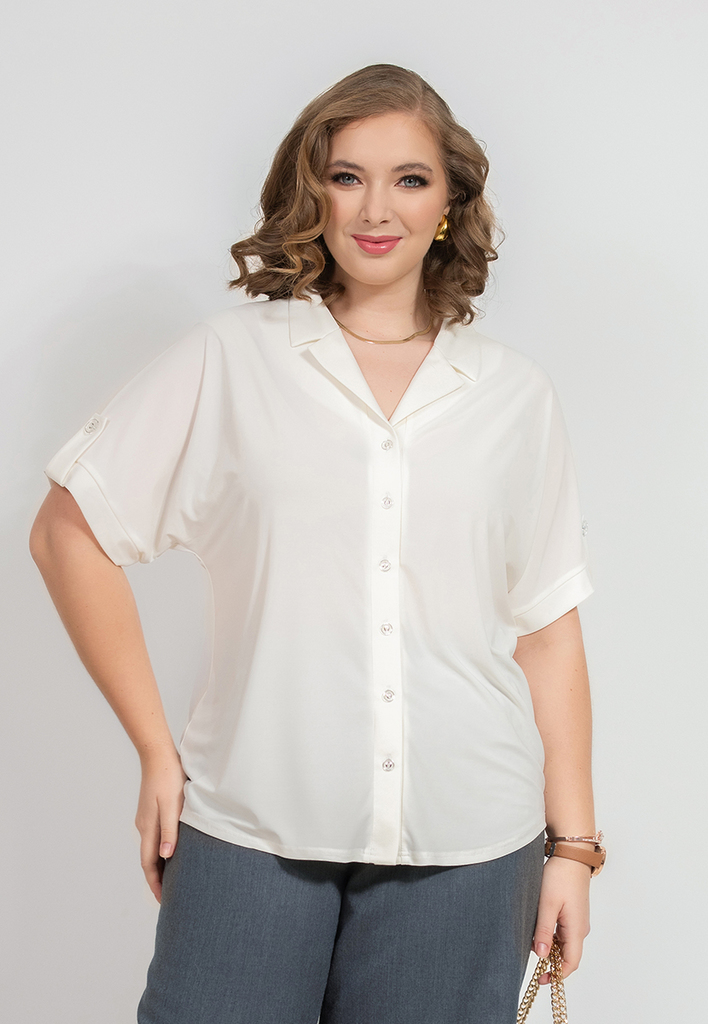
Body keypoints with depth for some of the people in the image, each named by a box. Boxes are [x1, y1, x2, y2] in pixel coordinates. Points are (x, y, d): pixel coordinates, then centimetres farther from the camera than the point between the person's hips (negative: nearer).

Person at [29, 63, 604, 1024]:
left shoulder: (514, 394, 8)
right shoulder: (230, 358, 1)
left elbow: (548, 628, 8)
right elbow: (67, 533, 3)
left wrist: (573, 840, 6)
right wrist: (157, 752, 1)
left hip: (464, 841, 2)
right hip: (249, 834, -1)